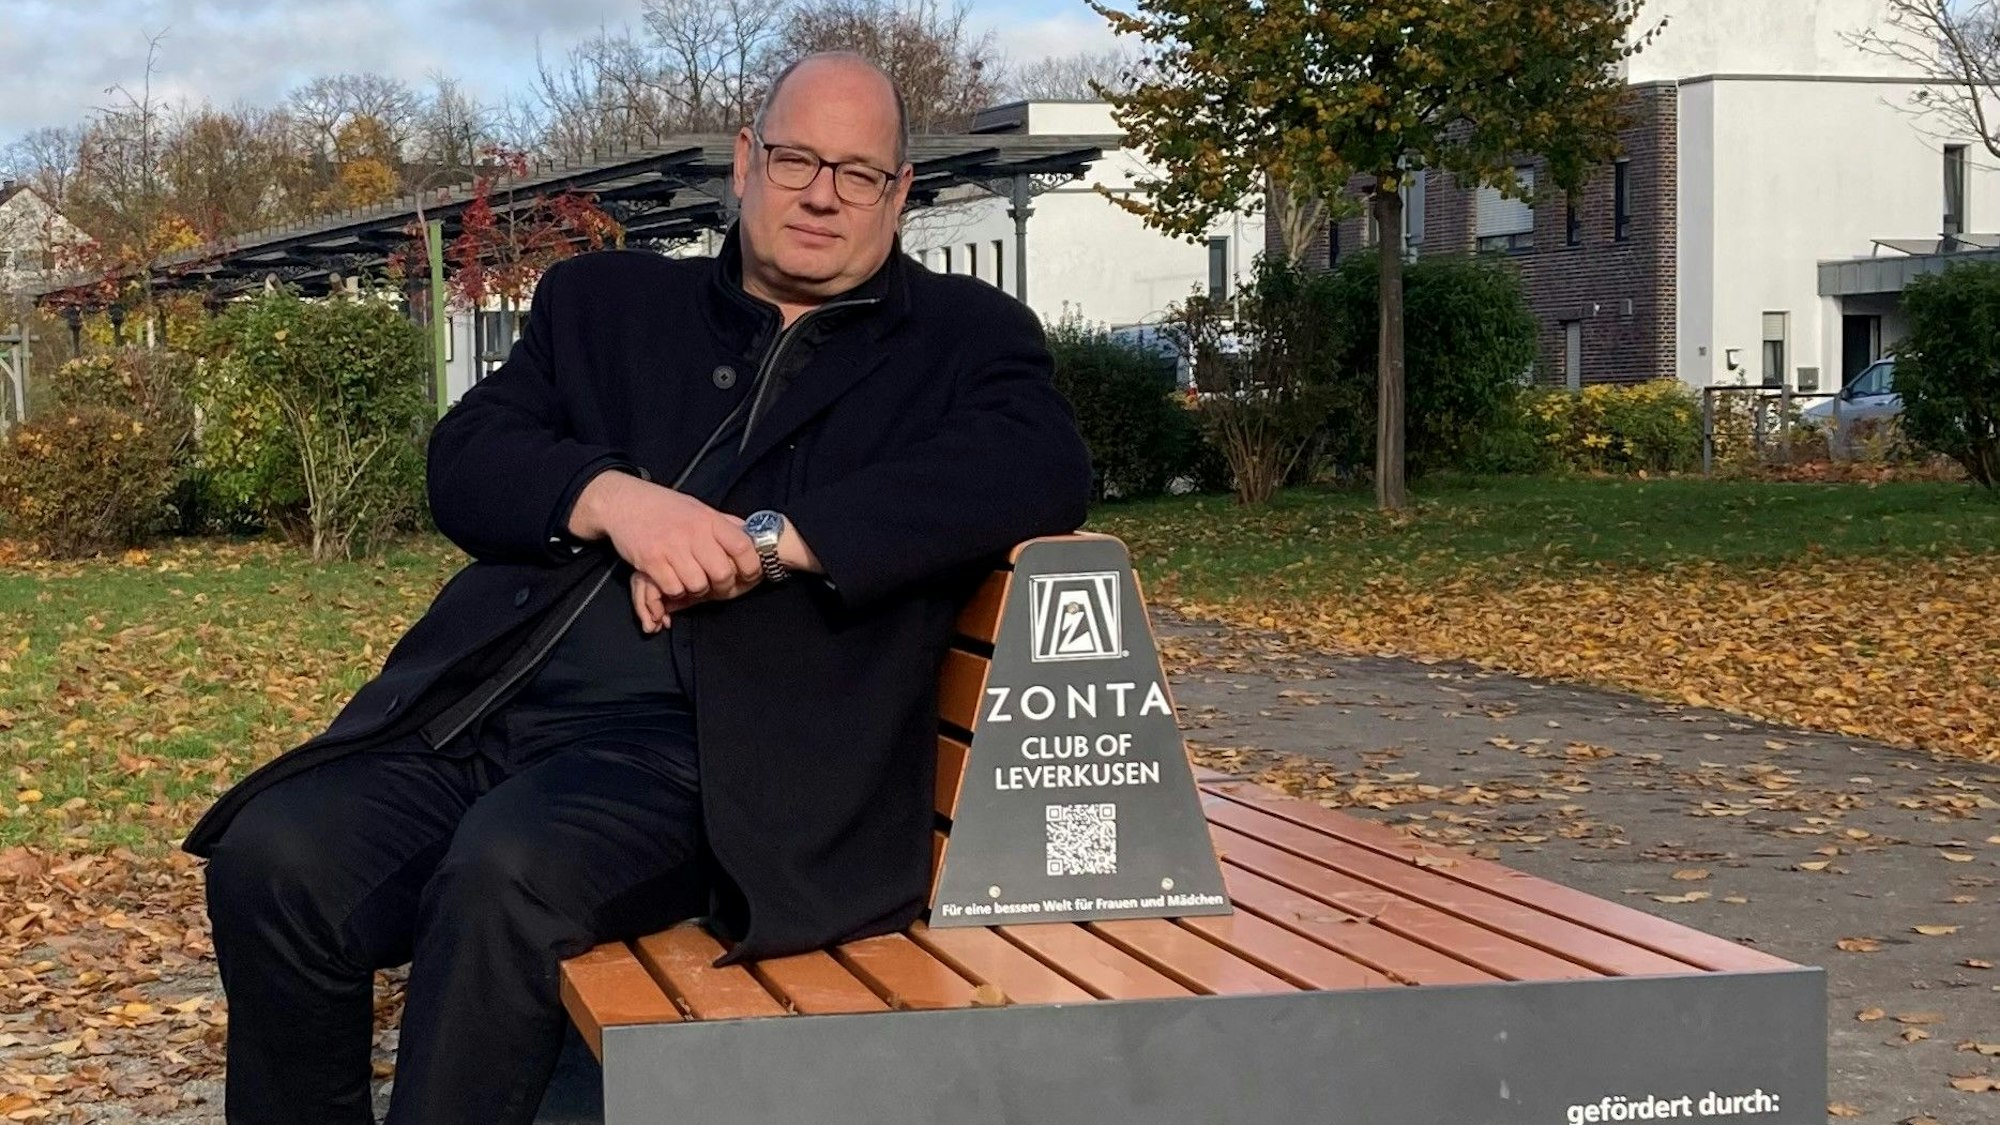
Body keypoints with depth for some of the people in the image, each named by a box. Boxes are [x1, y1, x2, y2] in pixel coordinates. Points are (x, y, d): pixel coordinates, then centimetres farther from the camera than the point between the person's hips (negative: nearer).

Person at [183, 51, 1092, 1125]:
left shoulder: (963, 338, 13)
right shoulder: (605, 300, 22)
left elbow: (1044, 468, -8)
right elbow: (464, 460, 11)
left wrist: (767, 541, -14)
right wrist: (612, 496, -12)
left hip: (704, 747, -4)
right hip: (490, 707, 4)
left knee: (505, 874, -33)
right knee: (274, 857, -22)